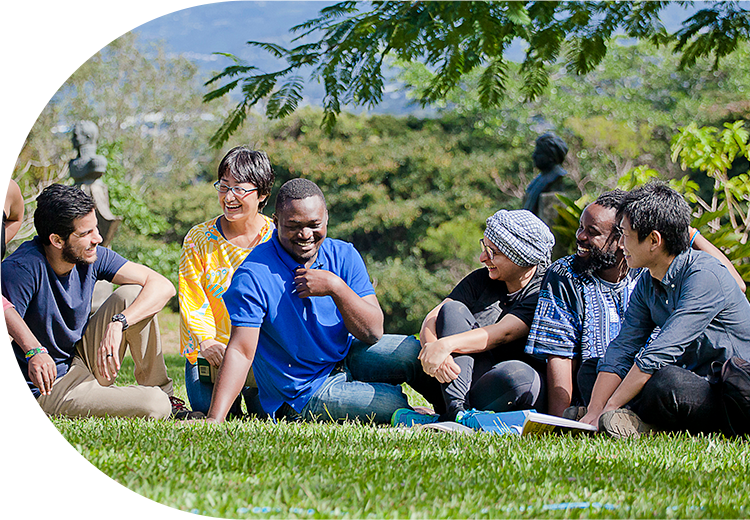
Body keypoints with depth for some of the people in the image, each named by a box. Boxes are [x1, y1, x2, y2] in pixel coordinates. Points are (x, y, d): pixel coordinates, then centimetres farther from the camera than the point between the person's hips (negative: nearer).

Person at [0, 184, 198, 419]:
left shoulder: (92, 257, -6)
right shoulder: (21, 270, -26)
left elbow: (162, 286, -11)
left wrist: (118, 324, -26)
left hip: (81, 361, 7)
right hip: (45, 390, -7)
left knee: (132, 294, -11)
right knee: (153, 405, -27)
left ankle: (161, 390, 2)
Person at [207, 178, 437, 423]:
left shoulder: (343, 256, -6)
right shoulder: (253, 276, -21)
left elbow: (373, 333, -11)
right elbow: (240, 352, -26)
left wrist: (335, 287, -26)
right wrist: (214, 420, -36)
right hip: (302, 397, -5)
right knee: (397, 404, -20)